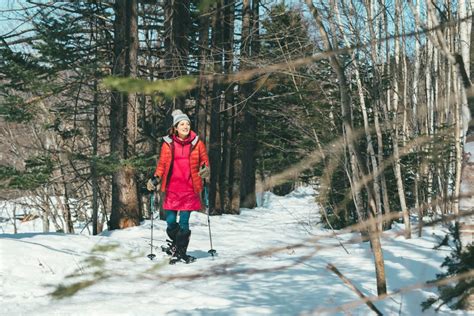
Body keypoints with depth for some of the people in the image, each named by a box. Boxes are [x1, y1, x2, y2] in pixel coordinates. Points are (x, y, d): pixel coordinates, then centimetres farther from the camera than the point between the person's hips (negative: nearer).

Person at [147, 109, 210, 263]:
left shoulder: (197, 143, 3)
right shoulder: (168, 143, 3)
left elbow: (204, 160, 13)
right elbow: (162, 163, 9)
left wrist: (205, 169, -8)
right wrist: (156, 178, -4)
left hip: (190, 188, -1)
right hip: (172, 188, 1)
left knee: (184, 222, -4)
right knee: (171, 222, 1)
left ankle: (180, 251, 8)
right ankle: (176, 243, 28)